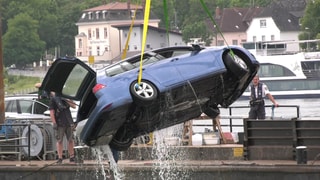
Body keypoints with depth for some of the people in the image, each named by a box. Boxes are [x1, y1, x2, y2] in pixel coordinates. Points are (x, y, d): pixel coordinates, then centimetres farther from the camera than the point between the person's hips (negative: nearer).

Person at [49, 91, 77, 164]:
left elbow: (74, 106, 13)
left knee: (71, 140, 5)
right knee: (59, 141, -3)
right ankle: (60, 158, 1)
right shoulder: (53, 99, 1)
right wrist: (54, 123, -14)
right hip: (59, 124, -4)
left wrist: (67, 100, -2)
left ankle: (72, 157, 13)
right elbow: (51, 112, -5)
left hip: (69, 123, 4)